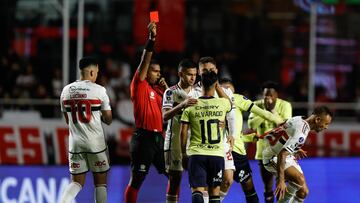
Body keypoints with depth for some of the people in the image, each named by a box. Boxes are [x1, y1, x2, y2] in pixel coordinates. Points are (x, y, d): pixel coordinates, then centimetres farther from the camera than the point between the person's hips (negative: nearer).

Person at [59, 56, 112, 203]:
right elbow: (108, 120, -1)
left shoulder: (66, 90, 5)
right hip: (95, 143, -3)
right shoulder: (99, 90, -7)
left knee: (77, 182, 10)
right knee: (100, 182, 8)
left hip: (75, 143, 3)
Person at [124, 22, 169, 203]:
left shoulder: (157, 90, 18)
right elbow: (144, 62, -15)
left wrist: (166, 90, 9)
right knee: (136, 180, -5)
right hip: (143, 138, -8)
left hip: (158, 137, 8)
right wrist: (151, 39, -23)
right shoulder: (139, 86, -2)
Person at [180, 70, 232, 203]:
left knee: (197, 190, -7)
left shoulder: (190, 106, -2)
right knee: (214, 191, 13)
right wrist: (216, 85, 28)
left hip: (196, 154, -1)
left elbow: (183, 133, 0)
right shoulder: (223, 103, -2)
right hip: (217, 154, 1)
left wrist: (183, 153, 12)